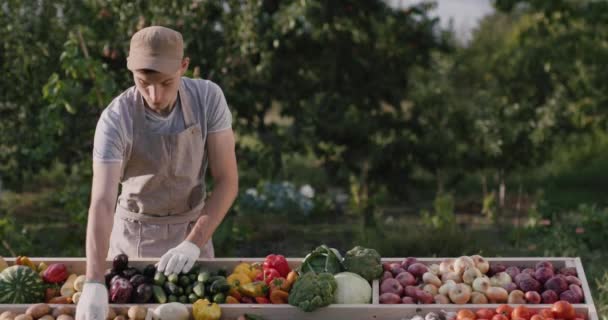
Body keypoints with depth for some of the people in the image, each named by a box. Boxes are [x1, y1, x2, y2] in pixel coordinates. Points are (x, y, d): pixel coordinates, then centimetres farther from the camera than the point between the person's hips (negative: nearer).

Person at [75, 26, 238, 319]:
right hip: (135, 234, -1)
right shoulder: (116, 119, -25)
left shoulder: (208, 98, -19)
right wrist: (94, 283, -45)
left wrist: (194, 243, -27)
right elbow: (102, 203, -33)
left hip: (191, 229, 1)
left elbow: (227, 181, -15)